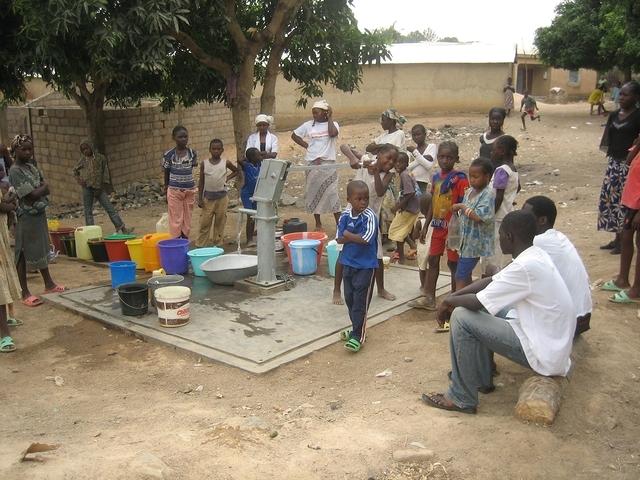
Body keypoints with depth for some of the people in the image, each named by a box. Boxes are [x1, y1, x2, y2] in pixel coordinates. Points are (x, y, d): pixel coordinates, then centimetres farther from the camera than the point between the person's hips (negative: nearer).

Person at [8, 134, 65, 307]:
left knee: (43, 249, 18)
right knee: (24, 254, 0)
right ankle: (25, 293, 7)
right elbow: (32, 195, -18)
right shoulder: (15, 171, -15)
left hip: (40, 214, 8)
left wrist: (37, 190, -11)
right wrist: (43, 187, -2)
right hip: (26, 217, -8)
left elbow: (47, 190, 7)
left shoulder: (33, 167, 9)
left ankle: (49, 284, 31)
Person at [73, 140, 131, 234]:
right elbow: (75, 170, 24)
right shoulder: (83, 159, 8)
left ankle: (122, 228, -9)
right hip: (87, 188, 2)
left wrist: (101, 188, -6)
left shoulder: (101, 158, 2)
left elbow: (105, 174, 1)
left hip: (99, 188, -2)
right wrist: (79, 180, 6)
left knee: (110, 208, -6)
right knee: (88, 211, 3)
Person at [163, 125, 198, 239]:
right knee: (176, 219, 1)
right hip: (174, 191, -2)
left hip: (190, 190, 3)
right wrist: (166, 193, 4)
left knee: (187, 219, 8)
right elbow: (166, 174, 3)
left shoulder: (192, 153, 1)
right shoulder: (169, 154, -5)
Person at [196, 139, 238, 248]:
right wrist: (200, 198, -1)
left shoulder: (225, 163, -2)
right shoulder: (204, 164, -2)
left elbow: (236, 170, 17)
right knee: (204, 222, 1)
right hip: (208, 196, 0)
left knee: (220, 222, 7)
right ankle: (200, 244, 8)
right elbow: (201, 181, 2)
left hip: (222, 197, 1)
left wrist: (228, 178, 0)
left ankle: (217, 243, 17)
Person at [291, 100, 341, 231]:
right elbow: (294, 135, 14)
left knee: (332, 193, -7)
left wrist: (330, 118, -9)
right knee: (313, 193, 7)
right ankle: (318, 223, 18)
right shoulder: (308, 125, 6)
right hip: (312, 163, 3)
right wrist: (307, 146, 4)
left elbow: (333, 133, -22)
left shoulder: (333, 124, 1)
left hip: (329, 163, -3)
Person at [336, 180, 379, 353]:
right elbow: (340, 239, -4)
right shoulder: (345, 216, -1)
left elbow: (366, 239, -25)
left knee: (360, 302, -3)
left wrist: (348, 235, -12)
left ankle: (358, 336, 4)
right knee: (349, 298, 15)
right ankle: (357, 328, 32)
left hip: (365, 266, -6)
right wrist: (357, 238, -17)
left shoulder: (369, 217, -15)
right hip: (348, 263, 6)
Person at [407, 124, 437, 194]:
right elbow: (407, 167, -3)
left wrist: (415, 152, -9)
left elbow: (429, 165, -10)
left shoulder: (432, 146, 4)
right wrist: (423, 157, -12)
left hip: (423, 184, -3)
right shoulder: (410, 149, 12)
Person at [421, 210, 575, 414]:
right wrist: (453, 296, 4)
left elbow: (477, 302, -20)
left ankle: (461, 399, -2)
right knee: (484, 306, 17)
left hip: (543, 354, -9)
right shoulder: (535, 255, 4)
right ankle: (481, 379, 25)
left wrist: (448, 302, -1)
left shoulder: (526, 266, -25)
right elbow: (491, 282, 13)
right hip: (552, 342, 9)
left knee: (462, 317, -13)